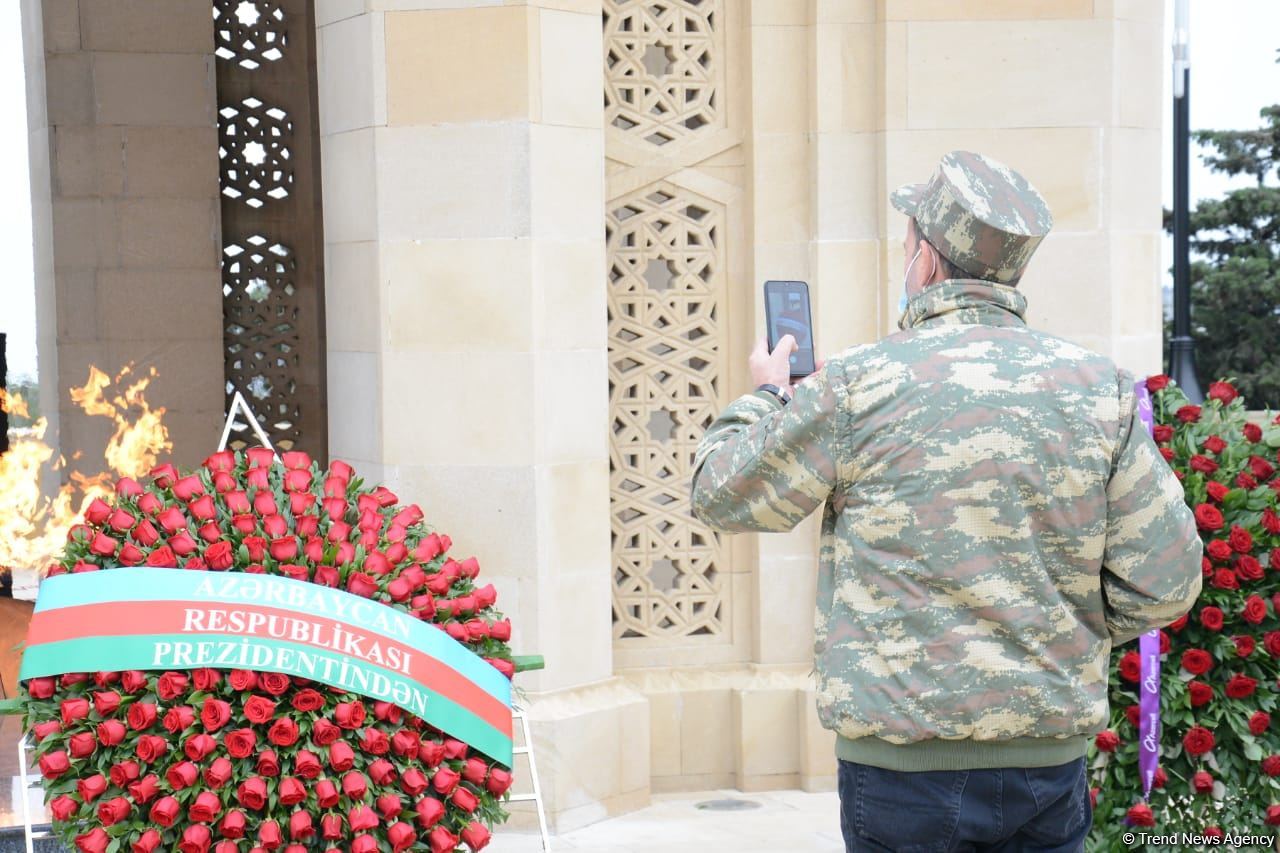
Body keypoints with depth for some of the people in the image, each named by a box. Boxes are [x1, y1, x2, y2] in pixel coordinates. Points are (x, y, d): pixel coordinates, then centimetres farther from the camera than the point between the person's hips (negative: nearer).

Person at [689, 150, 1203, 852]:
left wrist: (765, 394, 21)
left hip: (902, 762, -3)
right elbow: (1166, 581, 0)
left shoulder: (859, 385, -9)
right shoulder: (1099, 385, 0)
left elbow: (721, 495, 3)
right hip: (1050, 763, 3)